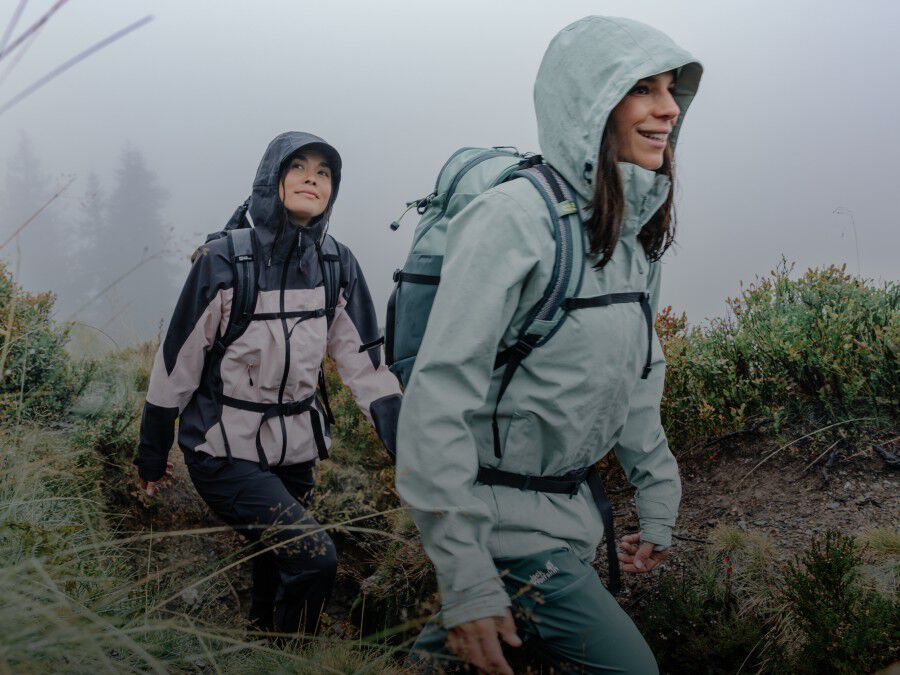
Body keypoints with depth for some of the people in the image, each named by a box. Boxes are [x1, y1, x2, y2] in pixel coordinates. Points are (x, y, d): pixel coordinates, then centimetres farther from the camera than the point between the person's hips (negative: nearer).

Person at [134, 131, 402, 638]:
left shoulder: (338, 265, -2)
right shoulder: (223, 261, -16)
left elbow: (366, 364, -3)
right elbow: (176, 362, -8)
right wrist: (152, 455, 0)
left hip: (295, 448, 5)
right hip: (226, 450, -5)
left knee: (276, 568, 16)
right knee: (315, 557, -18)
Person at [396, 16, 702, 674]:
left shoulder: (636, 234, 5)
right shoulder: (516, 219, -21)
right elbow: (439, 399, -25)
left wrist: (658, 505, 17)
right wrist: (466, 582, -27)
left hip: (572, 503, 8)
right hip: (505, 514, -8)